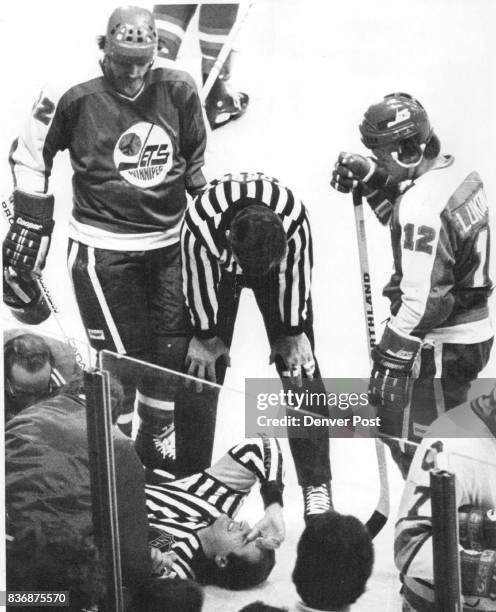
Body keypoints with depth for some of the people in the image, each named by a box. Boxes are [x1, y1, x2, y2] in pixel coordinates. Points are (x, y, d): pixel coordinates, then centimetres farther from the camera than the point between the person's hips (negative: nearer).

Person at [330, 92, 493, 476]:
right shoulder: (457, 172, 3)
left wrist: (391, 359, -22)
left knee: (411, 440, 4)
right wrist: (368, 178, 8)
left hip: (441, 349, -10)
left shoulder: (424, 205, -27)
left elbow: (423, 298, -27)